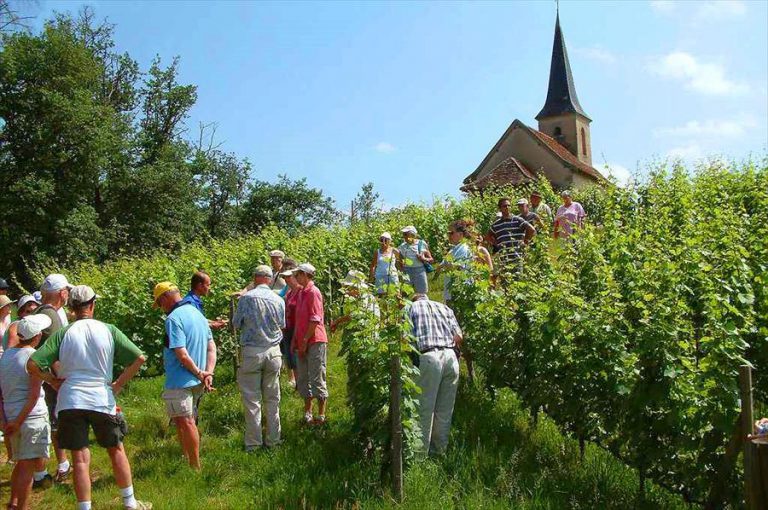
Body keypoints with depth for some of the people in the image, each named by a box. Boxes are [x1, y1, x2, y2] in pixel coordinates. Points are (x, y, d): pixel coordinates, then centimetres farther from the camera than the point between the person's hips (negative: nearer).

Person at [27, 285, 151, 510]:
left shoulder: (63, 334, -2)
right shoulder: (108, 330, -2)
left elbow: (33, 364, -10)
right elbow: (139, 358, -7)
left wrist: (53, 381, 5)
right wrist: (119, 384, 2)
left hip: (70, 401, 0)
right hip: (102, 399, 0)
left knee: (80, 458, 6)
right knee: (116, 451, 16)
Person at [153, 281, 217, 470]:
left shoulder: (173, 319, -16)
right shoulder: (197, 313, 11)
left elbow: (182, 355, -22)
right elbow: (212, 347, 9)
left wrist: (199, 373, -10)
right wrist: (208, 373, 0)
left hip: (180, 382, -9)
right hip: (196, 382, 9)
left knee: (185, 423, -4)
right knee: (185, 422, 19)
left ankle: (195, 467, -1)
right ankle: (187, 461, 29)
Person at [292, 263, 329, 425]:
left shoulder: (313, 292, -13)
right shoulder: (302, 293, 15)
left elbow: (315, 320, -18)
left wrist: (305, 341, -16)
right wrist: (295, 340, 15)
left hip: (315, 341, -9)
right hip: (303, 343, 9)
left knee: (317, 380, -3)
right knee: (302, 378, 14)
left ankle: (321, 416, 6)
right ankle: (307, 413, 24)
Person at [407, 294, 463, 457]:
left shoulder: (411, 307, 14)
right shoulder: (445, 308, 24)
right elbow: (458, 337, 14)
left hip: (429, 356, -3)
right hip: (450, 356, 4)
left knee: (425, 409, 1)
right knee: (445, 410, 12)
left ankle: (421, 453, 4)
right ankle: (439, 450, 20)